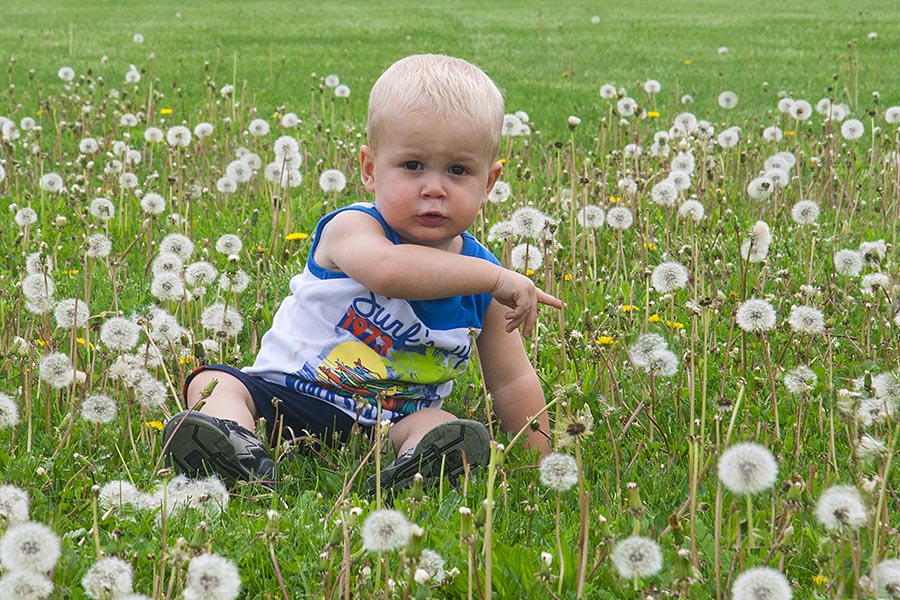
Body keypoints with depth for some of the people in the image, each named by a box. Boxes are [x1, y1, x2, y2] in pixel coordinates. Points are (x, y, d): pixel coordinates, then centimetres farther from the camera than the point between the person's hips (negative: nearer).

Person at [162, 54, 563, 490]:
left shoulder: (484, 284, 0)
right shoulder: (352, 228, -16)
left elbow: (512, 381, 10)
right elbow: (385, 270, -41)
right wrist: (495, 278, -39)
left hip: (389, 424, 2)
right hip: (291, 395, -2)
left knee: (442, 426, -27)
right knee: (215, 382, -23)